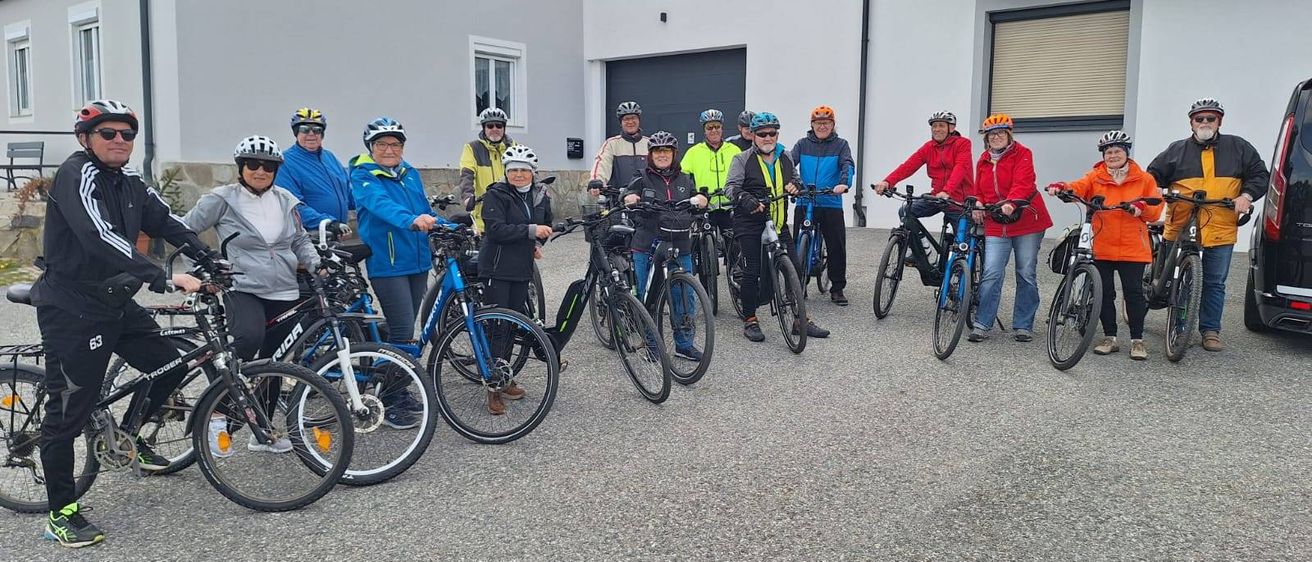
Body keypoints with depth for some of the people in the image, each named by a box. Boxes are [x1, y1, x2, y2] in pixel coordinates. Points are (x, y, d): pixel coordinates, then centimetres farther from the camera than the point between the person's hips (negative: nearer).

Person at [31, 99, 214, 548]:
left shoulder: (129, 182, 8)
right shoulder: (78, 175, -18)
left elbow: (166, 222, 8)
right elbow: (100, 237, -32)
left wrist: (212, 261, -6)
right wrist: (163, 278, -38)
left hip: (116, 303, 8)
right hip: (72, 311, -8)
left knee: (170, 367, 13)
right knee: (67, 412, -1)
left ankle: (131, 438, 36)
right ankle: (61, 515, 11)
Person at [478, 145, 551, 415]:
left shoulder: (540, 196, 9)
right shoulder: (496, 195, -9)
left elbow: (546, 224, 28)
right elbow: (496, 229, -22)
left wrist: (538, 243, 10)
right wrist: (530, 230, -26)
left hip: (522, 269, 6)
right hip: (497, 269, -6)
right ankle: (493, 388, 0)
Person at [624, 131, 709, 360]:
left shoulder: (684, 179, 15)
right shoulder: (642, 179, 6)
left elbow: (700, 199, 13)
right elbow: (629, 196, -5)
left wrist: (699, 199, -10)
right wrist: (631, 198, -28)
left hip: (680, 247, 2)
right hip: (647, 248, -2)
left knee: (685, 297, 1)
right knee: (648, 298, 2)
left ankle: (684, 344, 16)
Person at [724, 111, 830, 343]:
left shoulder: (785, 158, 14)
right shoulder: (743, 159, -1)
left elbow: (795, 178, 27)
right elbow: (731, 186, -10)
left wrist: (795, 185, 2)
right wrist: (745, 199, -30)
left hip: (778, 223, 5)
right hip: (750, 222, -5)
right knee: (752, 271, -4)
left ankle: (801, 320, 12)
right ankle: (749, 320, 10)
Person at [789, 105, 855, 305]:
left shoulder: (840, 145, 6)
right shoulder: (803, 144, 9)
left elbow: (848, 165, -9)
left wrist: (843, 183, -30)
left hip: (831, 204, -1)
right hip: (804, 204, 1)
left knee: (837, 247, -1)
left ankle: (837, 288, 11)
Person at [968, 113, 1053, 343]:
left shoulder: (1022, 154, -4)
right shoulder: (983, 161, 12)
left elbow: (1023, 183, -19)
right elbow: (979, 191, 19)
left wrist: (1011, 203, -37)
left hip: (1026, 221, -3)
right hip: (996, 225, 3)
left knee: (1027, 275, 5)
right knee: (991, 274, -7)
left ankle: (1023, 325, 14)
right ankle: (982, 324, 0)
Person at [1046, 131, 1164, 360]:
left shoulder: (1144, 179, 5)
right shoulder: (1095, 177, 5)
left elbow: (1156, 210, 3)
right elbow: (1078, 188, -14)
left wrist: (1142, 207, -20)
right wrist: (1061, 187, -36)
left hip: (1132, 249, -1)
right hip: (1102, 248, 1)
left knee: (1134, 292, 0)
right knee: (1104, 293, 5)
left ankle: (1137, 340, 10)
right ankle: (1110, 337, 17)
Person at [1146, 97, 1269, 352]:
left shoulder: (1238, 148, 8)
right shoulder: (1176, 151, 8)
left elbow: (1260, 175, 10)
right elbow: (1152, 178, 9)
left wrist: (1246, 196, -7)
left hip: (1221, 232, 0)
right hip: (1179, 230, 0)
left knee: (1215, 284, 6)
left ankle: (1210, 331, 15)